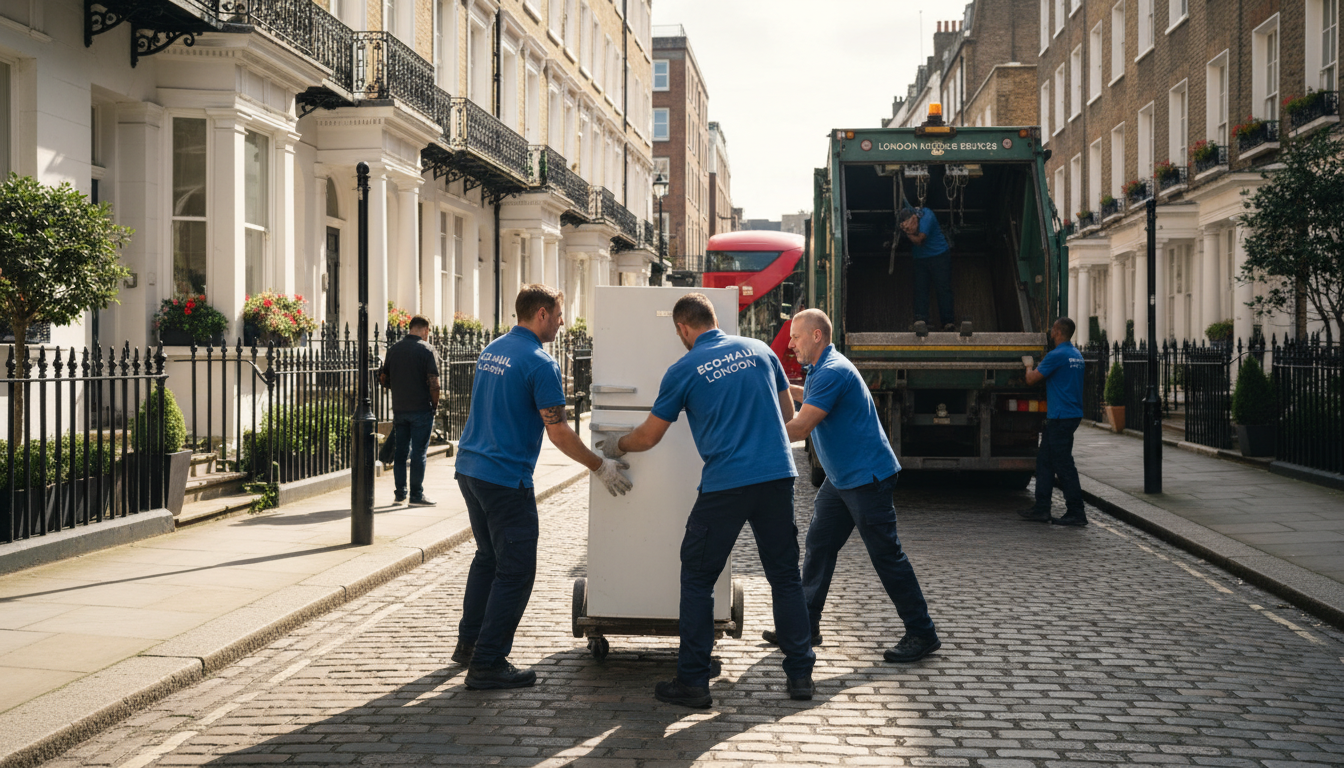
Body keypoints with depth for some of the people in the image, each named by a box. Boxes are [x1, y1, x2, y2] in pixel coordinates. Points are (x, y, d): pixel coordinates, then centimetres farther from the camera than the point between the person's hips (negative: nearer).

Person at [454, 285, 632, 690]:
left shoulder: (492, 350, 12)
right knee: (515, 570, -1)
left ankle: (469, 643, 29)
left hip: (470, 468, 9)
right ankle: (487, 664, 1)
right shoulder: (539, 363, -15)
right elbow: (558, 432, -16)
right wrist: (601, 466, -5)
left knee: (488, 558, 22)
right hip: (506, 477, -9)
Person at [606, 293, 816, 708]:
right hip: (778, 476, 4)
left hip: (725, 486, -3)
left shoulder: (684, 370, 0)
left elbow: (648, 436, 9)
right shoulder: (759, 350, 9)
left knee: (697, 580, 8)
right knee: (785, 576, 13)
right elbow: (788, 413, 18)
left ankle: (693, 682, 9)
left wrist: (615, 447, 29)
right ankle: (800, 674, 16)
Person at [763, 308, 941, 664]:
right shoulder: (821, 370, 13)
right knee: (818, 545, 9)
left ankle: (922, 634, 5)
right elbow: (816, 399, 37)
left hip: (867, 478, -11)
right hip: (841, 478, 11)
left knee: (887, 555, -5)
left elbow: (801, 426, -25)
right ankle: (806, 626, 16)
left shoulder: (832, 372, -20)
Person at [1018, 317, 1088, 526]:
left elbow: (1031, 379, -10)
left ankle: (1076, 513, -1)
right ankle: (1041, 509, 16)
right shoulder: (1076, 355, 13)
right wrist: (1037, 367, 28)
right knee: (1044, 459, 13)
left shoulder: (1057, 355, -16)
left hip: (1061, 417, -10)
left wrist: (1029, 366, 10)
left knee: (1064, 465, -5)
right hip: (1073, 413, 10)